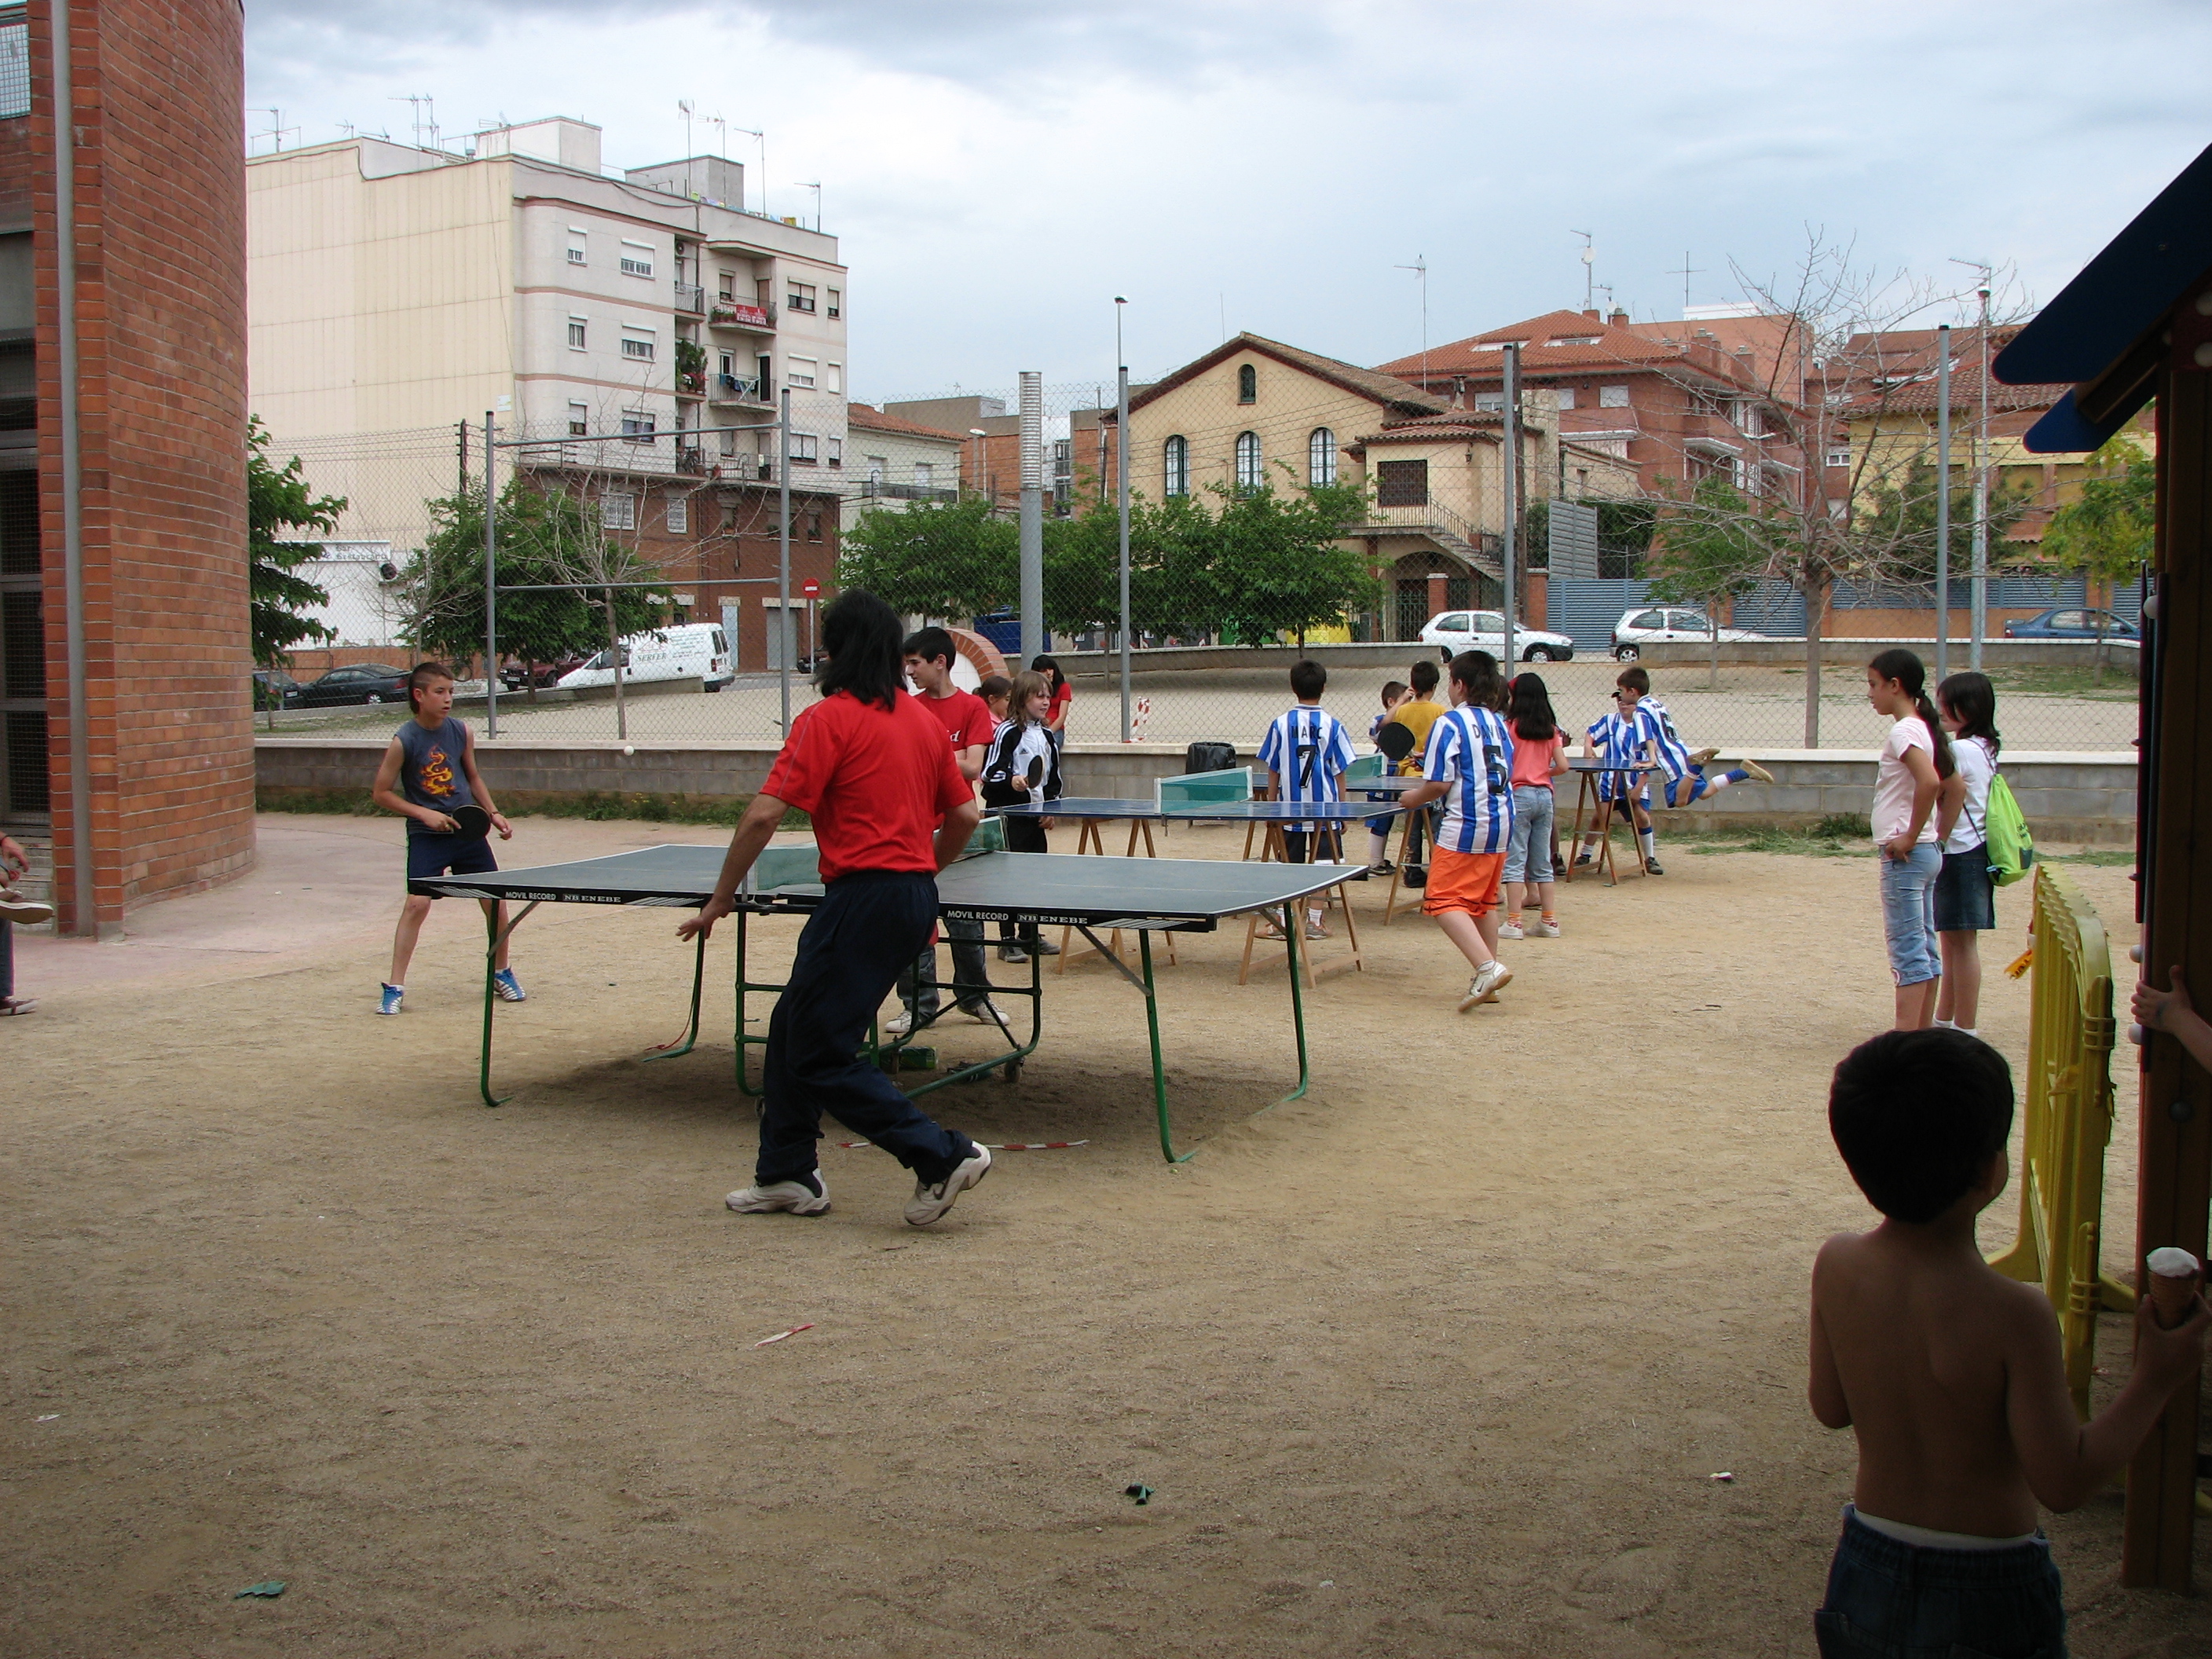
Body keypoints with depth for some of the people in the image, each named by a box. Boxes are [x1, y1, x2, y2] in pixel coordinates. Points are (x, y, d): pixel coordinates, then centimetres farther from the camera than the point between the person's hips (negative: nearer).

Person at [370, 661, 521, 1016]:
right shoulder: (404, 741, -12)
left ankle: (501, 973, 25)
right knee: (417, 903, -15)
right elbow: (381, 793, -5)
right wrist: (424, 813, -14)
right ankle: (394, 987, -4)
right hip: (427, 836, -4)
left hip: (468, 830, 4)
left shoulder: (461, 732, 0)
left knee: (495, 899, 4)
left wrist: (493, 813, 7)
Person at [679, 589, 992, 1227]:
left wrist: (721, 898, -5)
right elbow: (965, 815, 14)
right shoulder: (923, 719, 12)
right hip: (915, 896, 8)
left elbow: (764, 816, -14)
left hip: (863, 894, -8)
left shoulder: (828, 720, -9)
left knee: (821, 1054, 0)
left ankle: (943, 1156, -3)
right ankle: (786, 1174, 25)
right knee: (793, 1026, 19)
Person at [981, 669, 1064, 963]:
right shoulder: (1008, 733, -10)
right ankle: (1007, 941, 1)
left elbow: (1054, 778, 19)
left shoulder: (1048, 735, 12)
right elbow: (990, 773, -14)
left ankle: (1031, 936, 21)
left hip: (1036, 815, 7)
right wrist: (1011, 780, -32)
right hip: (1009, 814, -7)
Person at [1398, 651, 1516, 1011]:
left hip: (1465, 826, -8)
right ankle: (1487, 981, 20)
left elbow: (1440, 783, -16)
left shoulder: (1449, 725, -11)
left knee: (1444, 901, -6)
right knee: (1484, 902, 17)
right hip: (1501, 824, 8)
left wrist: (1413, 798, 4)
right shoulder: (1498, 723, 11)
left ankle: (1487, 966, -22)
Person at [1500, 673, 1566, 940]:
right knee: (1542, 863, 12)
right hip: (1545, 795, 5)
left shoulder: (1510, 726, -7)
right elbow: (1562, 766, 5)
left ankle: (1514, 923, -7)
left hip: (1519, 795, -5)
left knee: (1515, 861, -4)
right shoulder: (1551, 729, 8)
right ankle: (1549, 920, 14)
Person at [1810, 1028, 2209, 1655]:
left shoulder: (1836, 1267, -11)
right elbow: (2064, 1483, -17)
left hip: (1866, 1572, 4)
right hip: (1986, 1595, -4)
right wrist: (2154, 1380, -9)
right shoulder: (2013, 1313, -25)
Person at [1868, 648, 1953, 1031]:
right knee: (1923, 949, 12)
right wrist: (1936, 834, 16)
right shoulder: (1924, 728, 13)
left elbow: (1929, 781, -31)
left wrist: (1909, 838, -22)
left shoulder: (1904, 732, -15)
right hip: (1927, 853, 10)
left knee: (1906, 949, -8)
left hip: (1904, 856, -10)